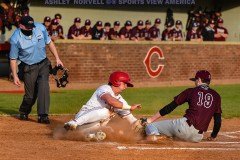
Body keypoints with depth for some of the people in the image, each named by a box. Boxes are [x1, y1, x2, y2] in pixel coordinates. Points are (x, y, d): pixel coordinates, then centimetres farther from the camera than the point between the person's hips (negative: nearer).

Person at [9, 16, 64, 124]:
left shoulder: (40, 28, -10)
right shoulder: (15, 39, -20)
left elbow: (49, 43, 5)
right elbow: (13, 59, -10)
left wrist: (57, 59, 3)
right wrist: (15, 76, -13)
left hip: (43, 64, 3)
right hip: (29, 68, -3)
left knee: (44, 88, -14)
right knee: (30, 94, 2)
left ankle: (43, 115, -13)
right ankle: (23, 113, 31)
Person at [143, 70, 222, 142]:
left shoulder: (191, 91, 8)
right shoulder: (216, 96, 15)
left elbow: (171, 106, 7)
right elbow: (218, 120, 13)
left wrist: (151, 119, 11)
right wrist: (213, 136, 28)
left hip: (185, 126, -4)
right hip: (198, 138, 4)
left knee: (150, 126, -3)